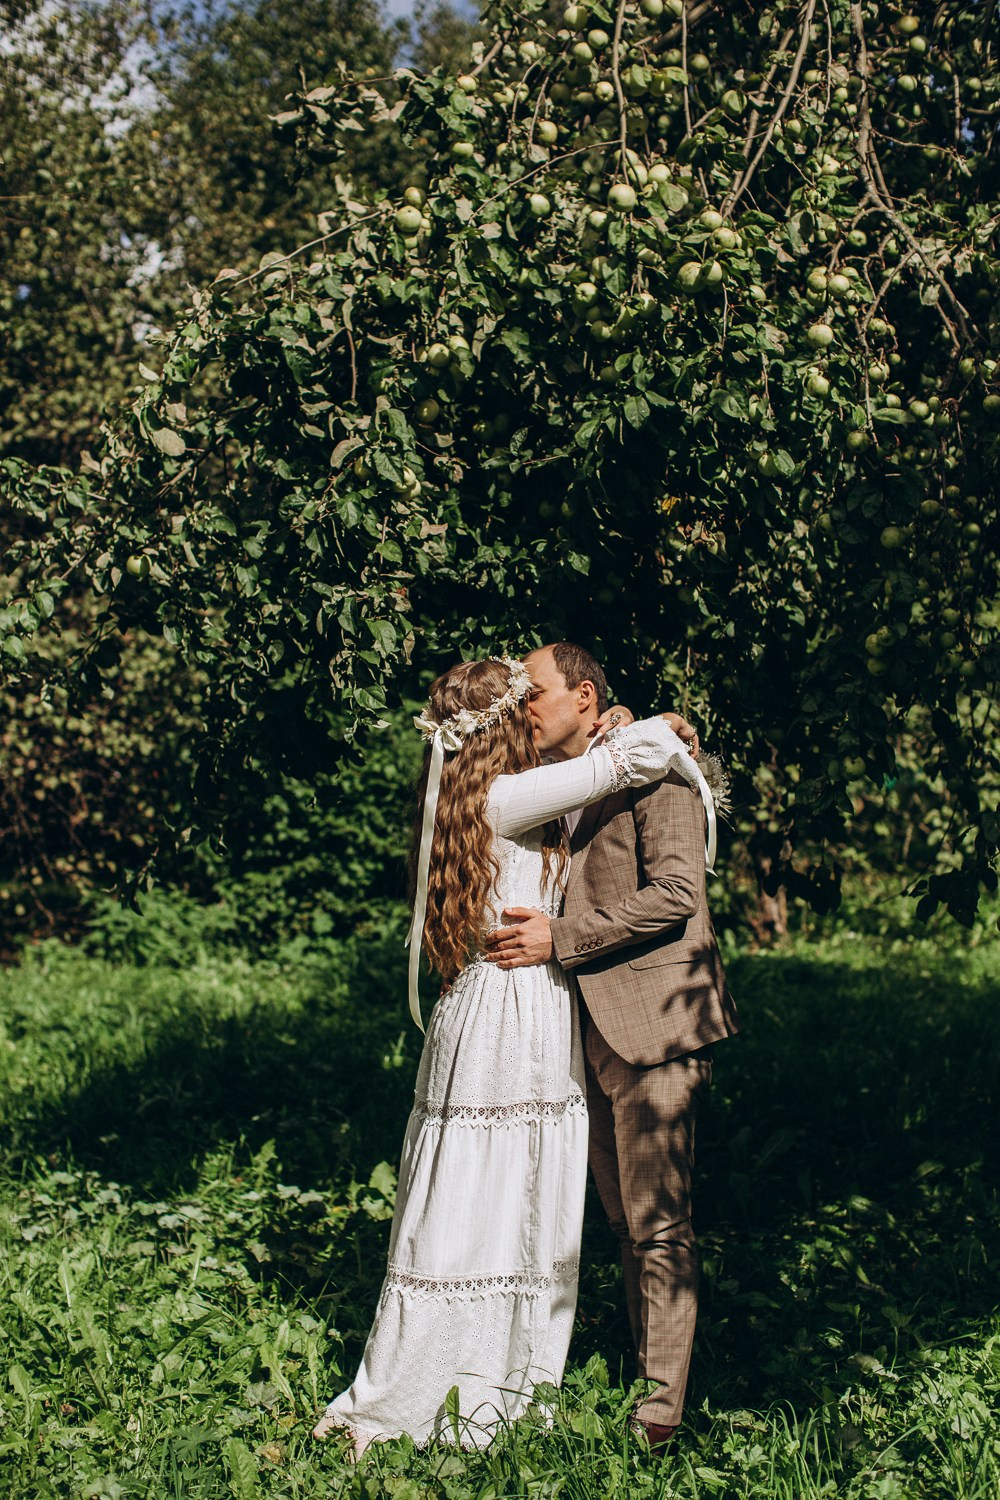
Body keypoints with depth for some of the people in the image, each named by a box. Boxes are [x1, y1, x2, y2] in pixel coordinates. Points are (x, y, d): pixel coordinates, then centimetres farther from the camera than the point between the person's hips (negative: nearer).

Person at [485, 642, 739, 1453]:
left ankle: (662, 1410, 2)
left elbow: (675, 891, -18)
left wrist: (562, 939, -19)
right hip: (592, 1028, 8)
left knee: (659, 1223, -4)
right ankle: (639, 1376, 22)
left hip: (652, 1021, -8)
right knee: (626, 1221, 14)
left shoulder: (651, 768, -8)